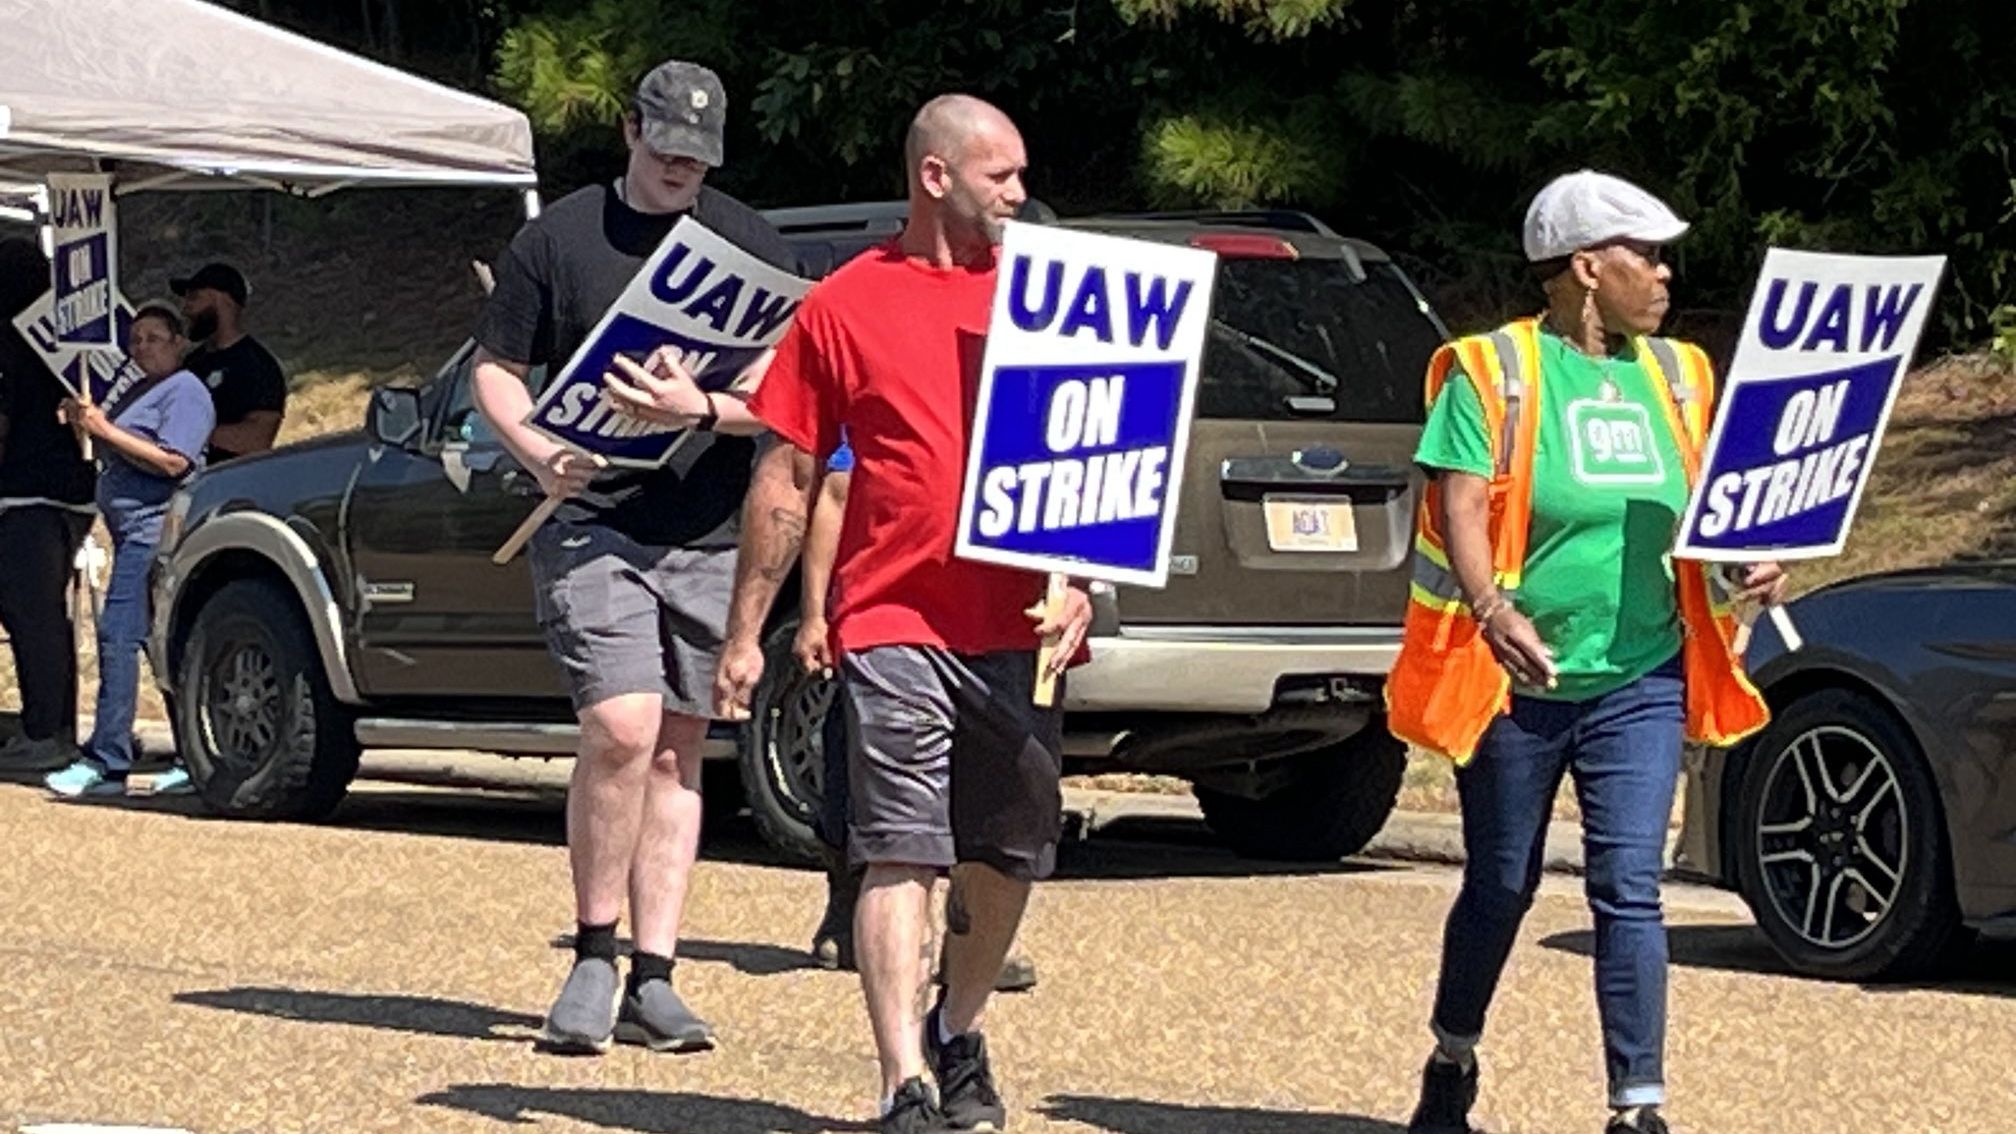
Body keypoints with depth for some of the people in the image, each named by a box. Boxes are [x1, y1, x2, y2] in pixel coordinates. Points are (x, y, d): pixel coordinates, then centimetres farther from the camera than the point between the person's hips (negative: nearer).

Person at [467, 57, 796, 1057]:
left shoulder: (752, 248, 9)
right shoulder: (560, 239, 5)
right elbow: (495, 370, 8)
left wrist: (703, 410, -17)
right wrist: (537, 452, -12)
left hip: (710, 535, 3)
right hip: (592, 522, -3)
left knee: (677, 753, 6)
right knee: (623, 729, -17)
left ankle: (652, 982, 10)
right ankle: (592, 962, -3)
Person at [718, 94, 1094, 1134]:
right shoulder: (844, 306, 2)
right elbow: (787, 479, 5)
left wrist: (1079, 582, -3)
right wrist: (745, 632, 3)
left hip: (1019, 628, 4)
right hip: (897, 623, -3)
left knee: (1010, 855, 13)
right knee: (900, 856, -9)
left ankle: (959, 1034, 36)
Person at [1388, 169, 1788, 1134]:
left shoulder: (1674, 377, 9)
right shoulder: (1494, 373, -7)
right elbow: (1460, 506, -16)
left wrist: (1746, 567, -8)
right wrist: (1492, 609, -33)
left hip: (1639, 680, 3)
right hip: (1518, 682, -3)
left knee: (1629, 889, -7)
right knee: (1500, 887, 12)